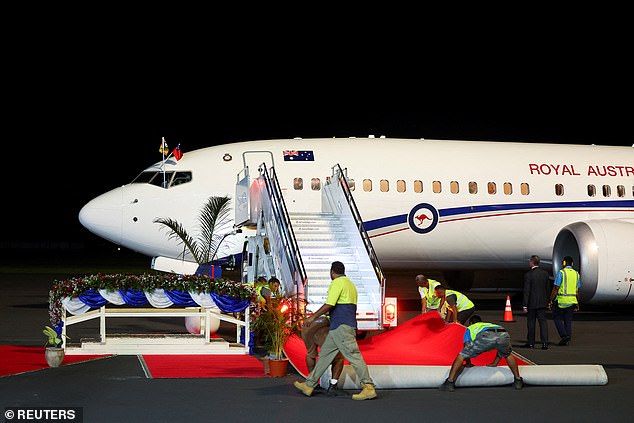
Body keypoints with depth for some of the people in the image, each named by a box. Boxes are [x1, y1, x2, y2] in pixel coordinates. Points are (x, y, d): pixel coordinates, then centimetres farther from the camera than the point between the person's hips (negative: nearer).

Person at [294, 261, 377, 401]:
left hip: (341, 327, -10)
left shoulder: (337, 283, -8)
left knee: (353, 355, -13)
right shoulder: (350, 284, 22)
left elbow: (329, 305, -16)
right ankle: (309, 385, 16)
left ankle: (369, 388, -16)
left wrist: (313, 317, -7)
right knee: (324, 354, 12)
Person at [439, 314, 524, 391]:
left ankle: (450, 382, 2)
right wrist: (494, 363, 57)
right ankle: (518, 381, 34)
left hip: (485, 336, -4)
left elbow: (467, 346, 27)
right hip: (503, 335, 4)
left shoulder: (470, 328, 40)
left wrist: (468, 363, 40)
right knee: (508, 354, 37)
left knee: (461, 355, 10)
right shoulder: (491, 324, 50)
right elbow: (502, 350, 49)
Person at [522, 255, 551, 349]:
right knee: (543, 321, 3)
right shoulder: (545, 273, 3)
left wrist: (525, 305, -11)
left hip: (532, 303, -4)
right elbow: (548, 289, 9)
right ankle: (545, 343, -6)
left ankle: (530, 342, 15)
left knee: (531, 323, 7)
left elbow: (526, 291, -13)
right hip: (542, 302, 4)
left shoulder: (528, 275, -13)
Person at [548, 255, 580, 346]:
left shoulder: (561, 273, -10)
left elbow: (556, 288, -13)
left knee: (557, 318, 7)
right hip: (572, 301, 5)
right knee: (568, 320, 10)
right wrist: (577, 304, 19)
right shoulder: (576, 274, 8)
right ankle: (567, 339, 6)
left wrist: (551, 301, -8)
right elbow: (577, 290, 12)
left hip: (561, 301, -5)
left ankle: (564, 335, -8)